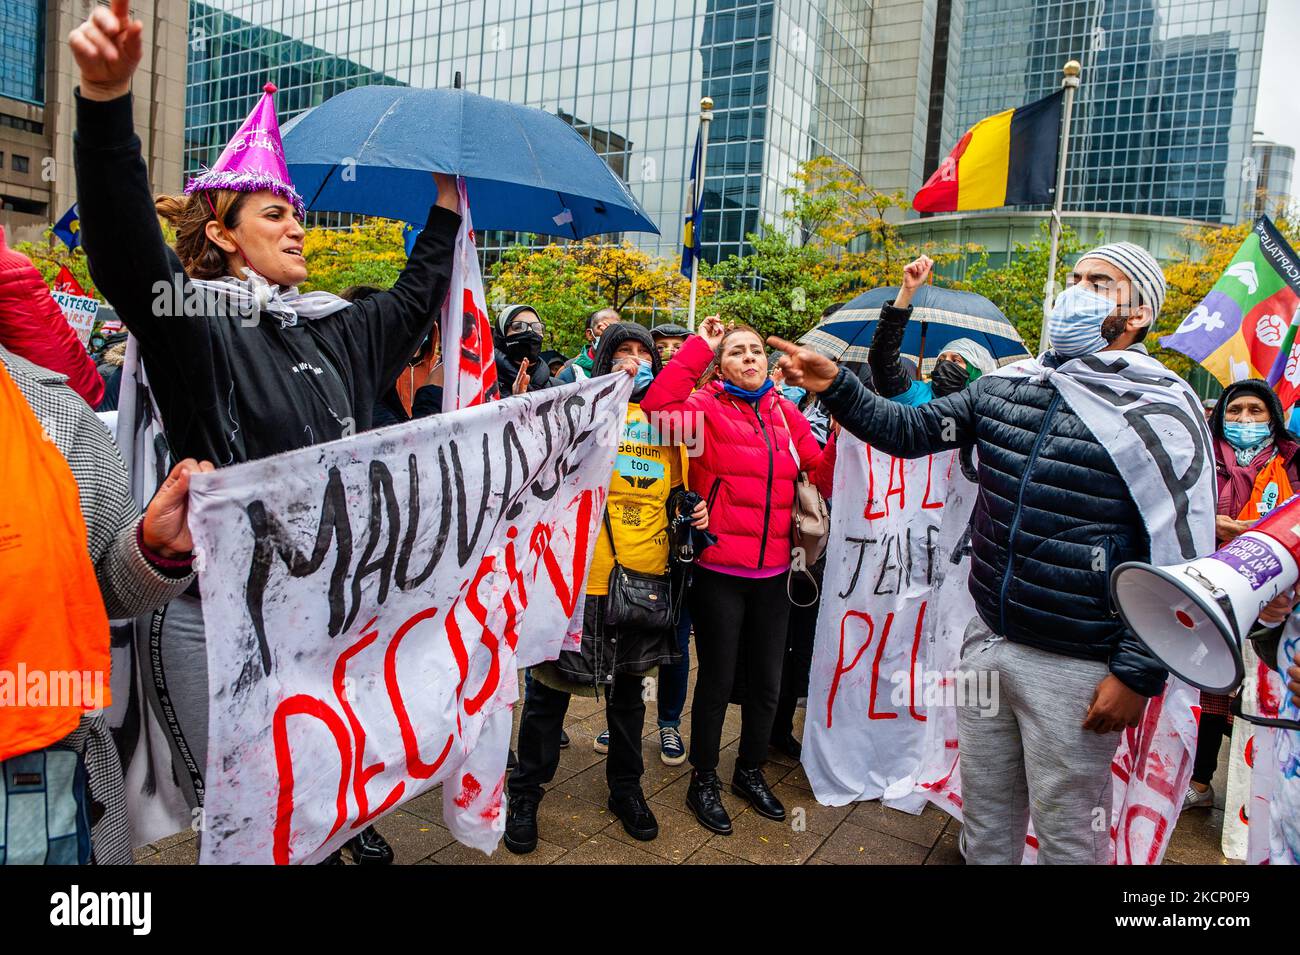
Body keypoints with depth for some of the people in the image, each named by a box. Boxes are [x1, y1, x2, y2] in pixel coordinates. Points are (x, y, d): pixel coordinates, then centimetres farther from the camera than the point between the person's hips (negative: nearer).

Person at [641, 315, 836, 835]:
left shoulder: (786, 413, 7)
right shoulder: (707, 408, -7)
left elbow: (821, 474, 7)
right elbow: (658, 406, -27)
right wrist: (699, 346, -21)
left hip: (773, 572, 5)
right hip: (720, 572, -4)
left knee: (767, 682, 16)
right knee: (718, 681, 9)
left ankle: (750, 772, 40)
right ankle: (703, 781, 30)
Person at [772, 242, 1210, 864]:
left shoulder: (1162, 408, -10)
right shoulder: (1007, 385, 5)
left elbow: (1182, 558, -12)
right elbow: (909, 430, 7)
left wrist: (1138, 675, -13)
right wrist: (836, 387, -8)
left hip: (1075, 666, -5)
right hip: (987, 641, 5)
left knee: (1065, 833, 13)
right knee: (984, 813, 21)